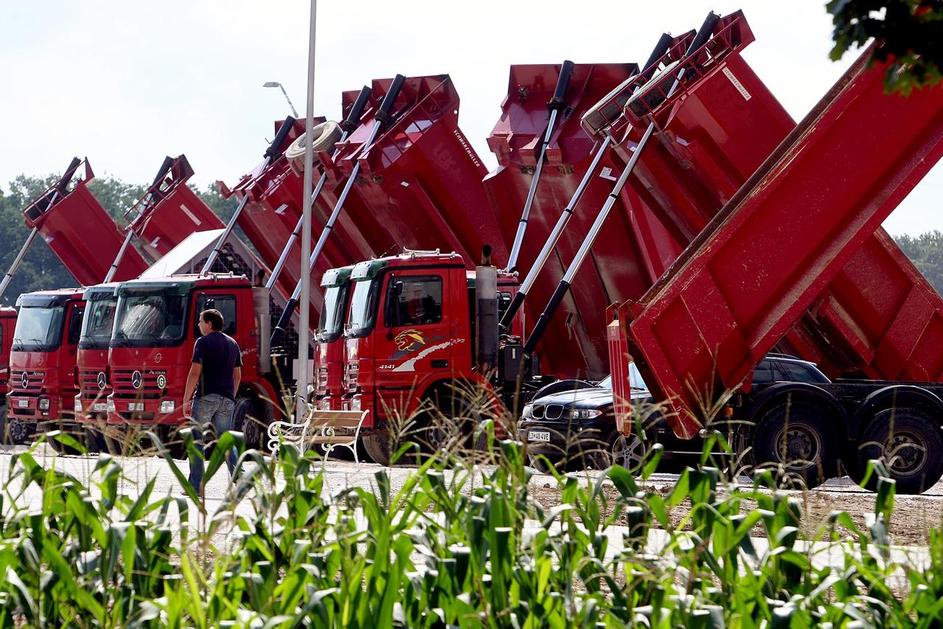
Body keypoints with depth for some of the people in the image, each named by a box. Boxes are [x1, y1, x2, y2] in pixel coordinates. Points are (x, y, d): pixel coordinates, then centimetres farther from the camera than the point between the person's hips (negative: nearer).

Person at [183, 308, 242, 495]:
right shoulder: (232, 344, 14)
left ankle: (196, 485, -2)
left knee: (197, 441, 2)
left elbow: (195, 373, -11)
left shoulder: (203, 342, -5)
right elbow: (237, 376, 17)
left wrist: (186, 399, -8)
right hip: (227, 399, 5)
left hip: (206, 396, -5)